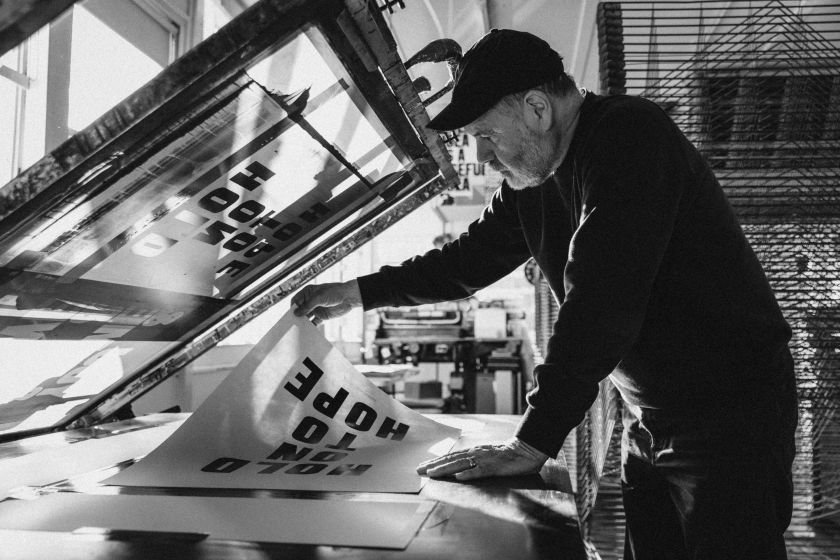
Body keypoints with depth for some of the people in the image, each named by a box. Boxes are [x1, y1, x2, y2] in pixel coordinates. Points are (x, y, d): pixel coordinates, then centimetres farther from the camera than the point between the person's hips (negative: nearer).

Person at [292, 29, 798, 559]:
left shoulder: (629, 136, -22)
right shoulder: (532, 179, 4)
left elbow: (599, 303, -30)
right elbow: (474, 256, 18)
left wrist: (533, 443, -28)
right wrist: (362, 291, 17)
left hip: (730, 409, -7)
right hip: (651, 416, 8)